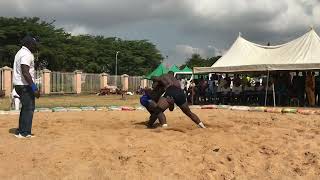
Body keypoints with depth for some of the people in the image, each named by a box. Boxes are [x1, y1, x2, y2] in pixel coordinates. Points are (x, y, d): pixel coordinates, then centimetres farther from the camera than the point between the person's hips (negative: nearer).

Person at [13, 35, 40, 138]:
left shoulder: (20, 53, 18)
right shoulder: (27, 54, -15)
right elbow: (25, 73, -25)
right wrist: (34, 88, -26)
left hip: (18, 84, 10)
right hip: (25, 85, -10)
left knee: (25, 107, 17)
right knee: (29, 108, -5)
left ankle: (20, 132, 22)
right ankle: (25, 133, -3)